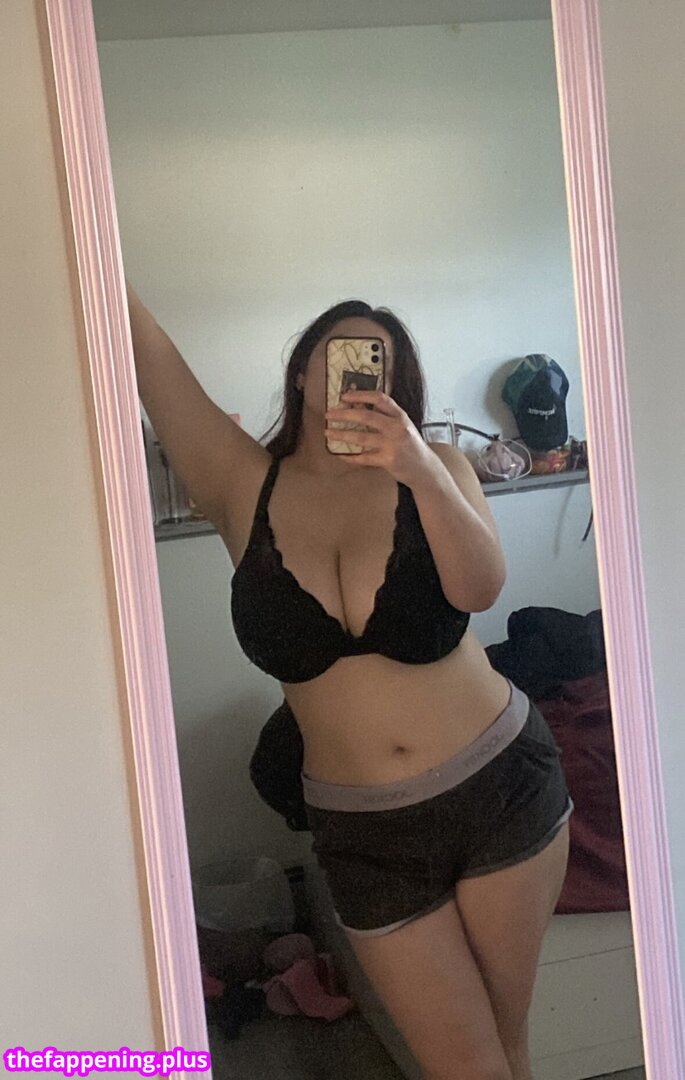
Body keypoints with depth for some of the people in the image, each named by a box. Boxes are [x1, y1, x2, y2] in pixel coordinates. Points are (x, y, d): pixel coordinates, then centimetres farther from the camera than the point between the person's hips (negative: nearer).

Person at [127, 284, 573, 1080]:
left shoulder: (433, 468, -2)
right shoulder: (241, 484, -3)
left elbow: (481, 589, -20)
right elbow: (140, 339, -9)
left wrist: (423, 471, -35)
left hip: (501, 785, 0)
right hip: (365, 832, 0)